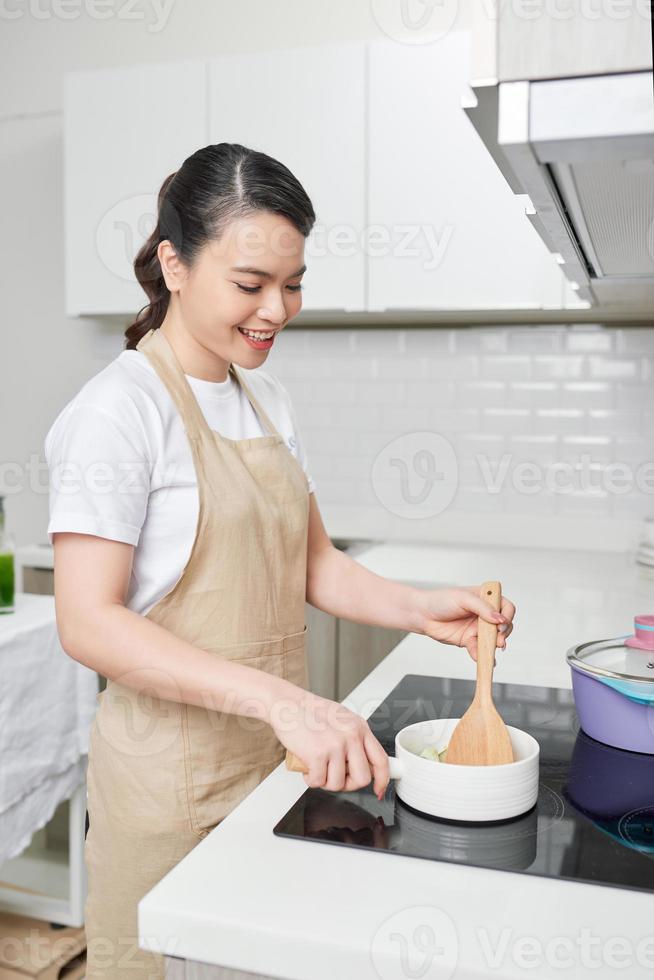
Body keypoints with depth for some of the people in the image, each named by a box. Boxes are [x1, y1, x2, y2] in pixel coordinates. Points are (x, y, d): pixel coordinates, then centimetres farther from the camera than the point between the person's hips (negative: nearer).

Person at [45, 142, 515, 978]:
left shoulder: (267, 399, 7)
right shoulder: (119, 410, -17)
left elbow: (310, 562, 9)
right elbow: (89, 624, -22)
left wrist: (419, 610, -8)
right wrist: (280, 698, -31)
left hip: (276, 754, 7)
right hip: (173, 778, -6)